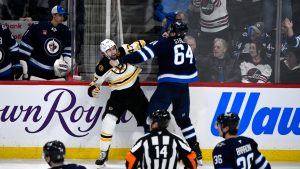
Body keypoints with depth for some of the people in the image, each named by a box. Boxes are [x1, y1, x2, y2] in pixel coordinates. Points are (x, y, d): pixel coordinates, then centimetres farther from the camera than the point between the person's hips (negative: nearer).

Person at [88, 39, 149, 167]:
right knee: (108, 121, -20)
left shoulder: (125, 51, -16)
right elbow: (94, 84, -11)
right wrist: (92, 90, -30)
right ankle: (103, 154, -7)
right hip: (118, 96, -2)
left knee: (147, 120, 4)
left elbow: (140, 44, -1)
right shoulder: (103, 68, -19)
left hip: (135, 93, 2)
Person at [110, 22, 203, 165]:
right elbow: (192, 71, 20)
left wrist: (120, 60, -12)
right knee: (183, 119, 21)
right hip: (183, 87, 6)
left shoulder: (164, 43, -4)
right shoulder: (187, 48, 16)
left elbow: (144, 54, -13)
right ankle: (196, 153, 18)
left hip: (167, 85, -6)